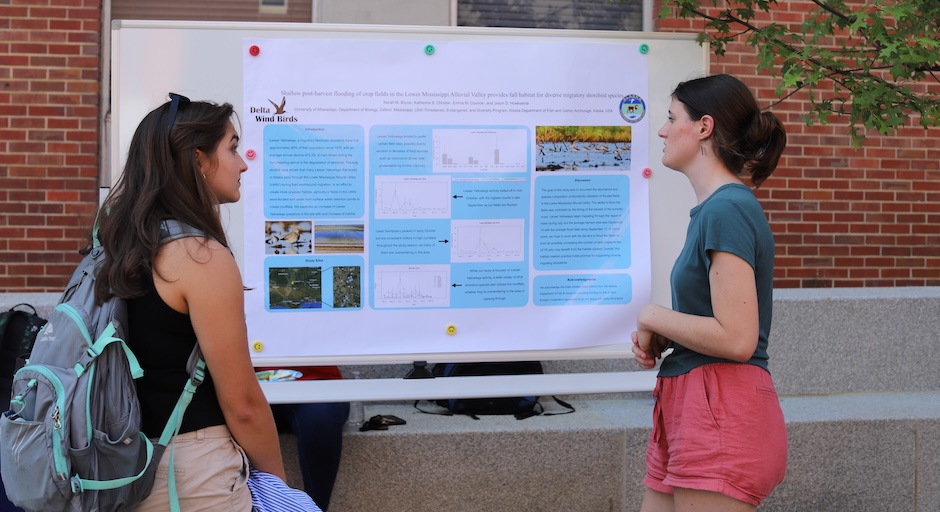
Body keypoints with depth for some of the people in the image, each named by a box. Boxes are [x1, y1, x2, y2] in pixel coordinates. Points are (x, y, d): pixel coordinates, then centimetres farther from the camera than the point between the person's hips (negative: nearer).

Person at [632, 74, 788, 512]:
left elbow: (736, 339, -22)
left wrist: (653, 317, -9)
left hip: (722, 413, -9)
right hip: (687, 410, 9)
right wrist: (654, 341, 6)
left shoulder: (728, 210, -16)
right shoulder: (712, 209, 13)